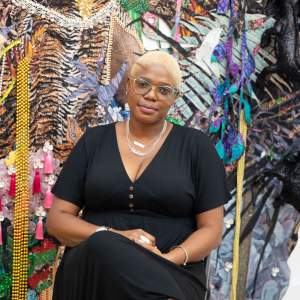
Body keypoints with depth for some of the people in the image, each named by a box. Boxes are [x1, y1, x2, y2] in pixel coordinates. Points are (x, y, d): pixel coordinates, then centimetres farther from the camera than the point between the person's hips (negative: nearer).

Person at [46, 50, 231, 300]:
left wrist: (166, 260, -17)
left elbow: (211, 229, 4)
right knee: (105, 248, -34)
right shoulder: (94, 140, 11)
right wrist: (113, 238, -12)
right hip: (94, 267, 3)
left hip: (171, 274, -3)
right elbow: (57, 218, 8)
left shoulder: (195, 145, 7)